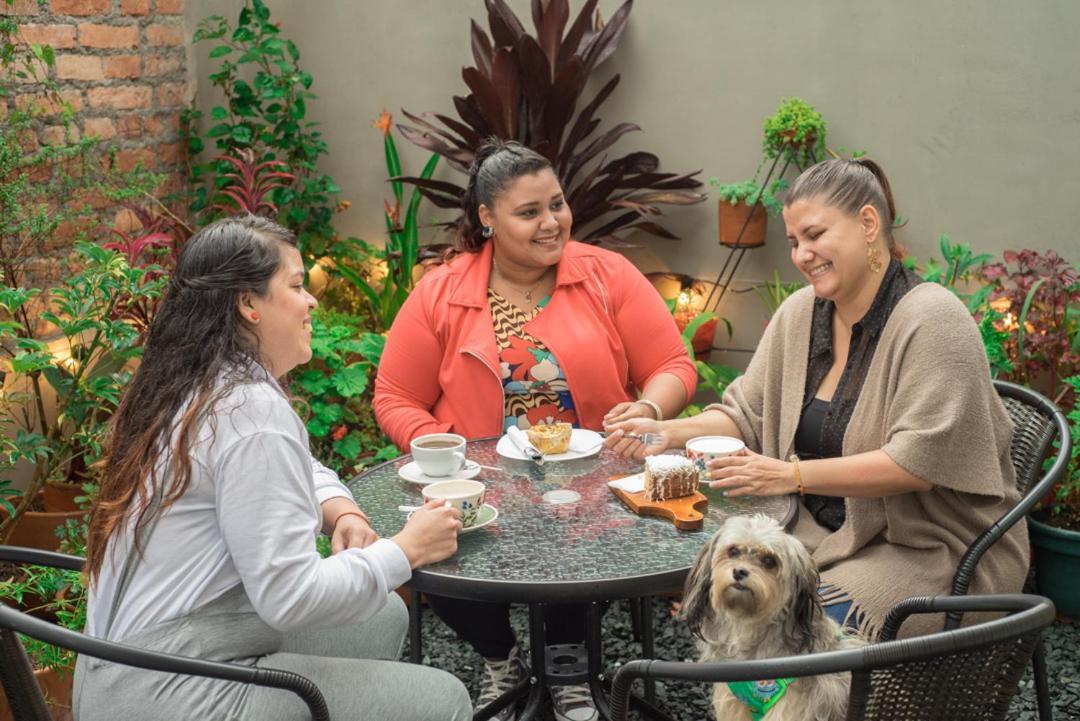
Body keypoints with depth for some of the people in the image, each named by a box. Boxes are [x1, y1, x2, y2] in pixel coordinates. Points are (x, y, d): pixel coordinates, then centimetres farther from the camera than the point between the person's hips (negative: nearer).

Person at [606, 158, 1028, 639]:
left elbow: (916, 462, -23)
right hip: (829, 531, 6)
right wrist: (669, 432, -7)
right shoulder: (799, 314, 6)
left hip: (934, 546, -6)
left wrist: (793, 475, -25)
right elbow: (748, 414, 11)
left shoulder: (932, 320, -16)